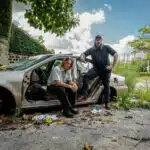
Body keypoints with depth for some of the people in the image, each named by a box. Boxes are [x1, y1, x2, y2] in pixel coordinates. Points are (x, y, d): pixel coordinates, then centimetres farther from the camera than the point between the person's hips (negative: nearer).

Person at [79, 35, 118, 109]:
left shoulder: (106, 47, -1)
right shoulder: (91, 49, 4)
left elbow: (115, 55, -3)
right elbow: (84, 53, -1)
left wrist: (112, 66, -9)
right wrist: (82, 57, -26)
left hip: (105, 69, -1)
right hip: (96, 68, 1)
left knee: (106, 86, 5)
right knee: (86, 76, -26)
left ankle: (106, 103, 19)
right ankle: (84, 94, -22)